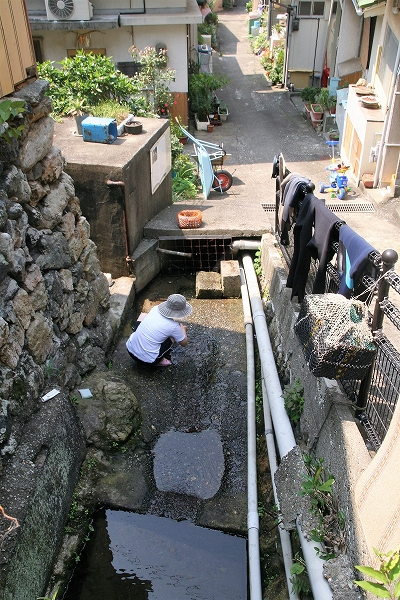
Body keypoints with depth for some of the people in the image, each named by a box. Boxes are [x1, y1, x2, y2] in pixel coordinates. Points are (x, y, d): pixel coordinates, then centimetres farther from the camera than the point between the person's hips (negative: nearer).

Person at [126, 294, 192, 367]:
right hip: (147, 360, -5)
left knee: (138, 323, 27)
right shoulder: (173, 326, -15)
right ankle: (159, 361, 10)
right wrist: (183, 329, 23)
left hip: (130, 349, 5)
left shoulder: (155, 309, -1)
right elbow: (184, 343, 5)